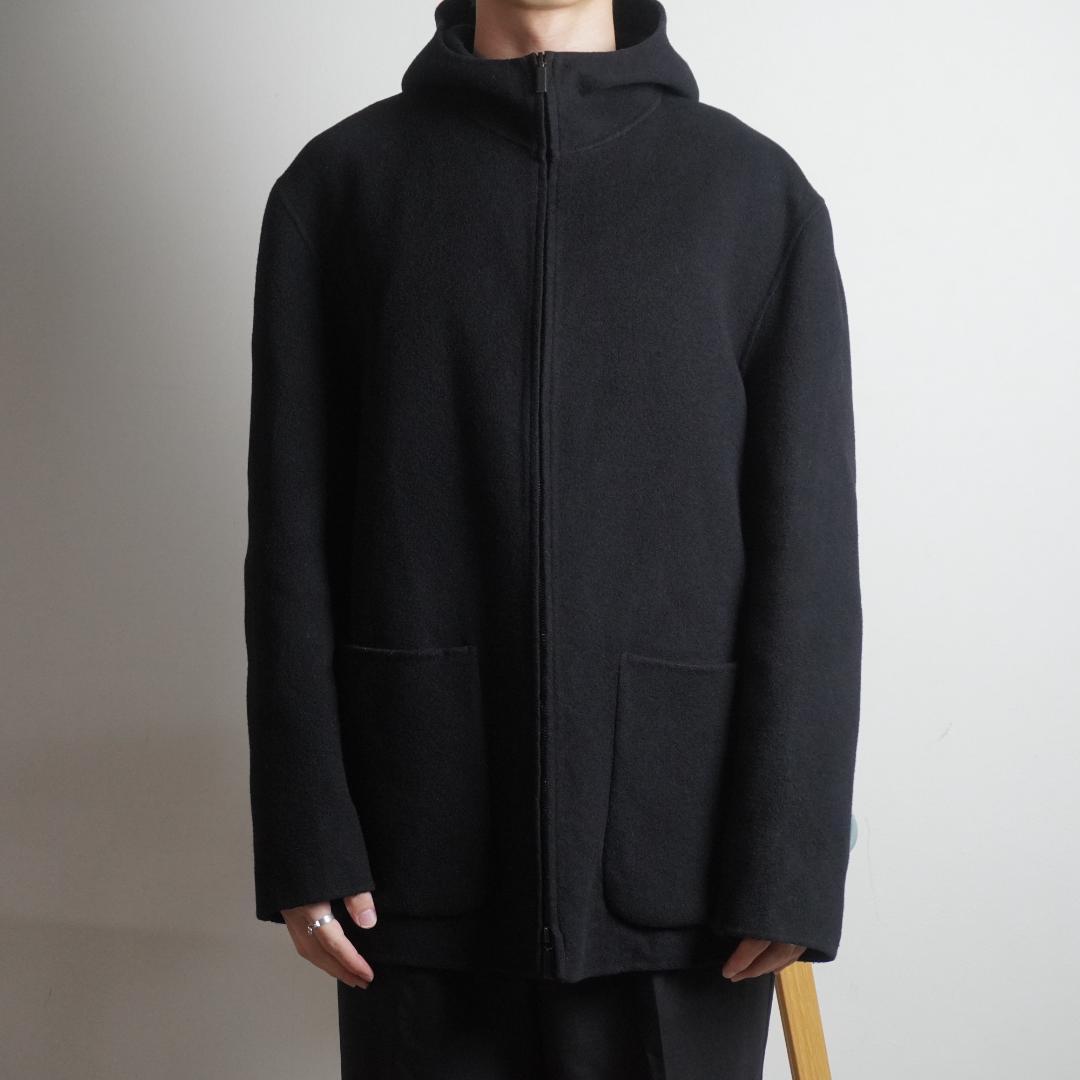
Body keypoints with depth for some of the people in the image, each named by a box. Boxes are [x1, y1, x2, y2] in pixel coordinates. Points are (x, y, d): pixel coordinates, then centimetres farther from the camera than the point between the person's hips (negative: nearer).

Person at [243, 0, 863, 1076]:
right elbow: (292, 533, 3)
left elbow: (808, 546, -1)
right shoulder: (343, 180, 6)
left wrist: (790, 864, -7)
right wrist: (306, 840, -3)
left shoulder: (757, 191, 3)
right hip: (424, 854, 1)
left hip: (678, 858, 0)